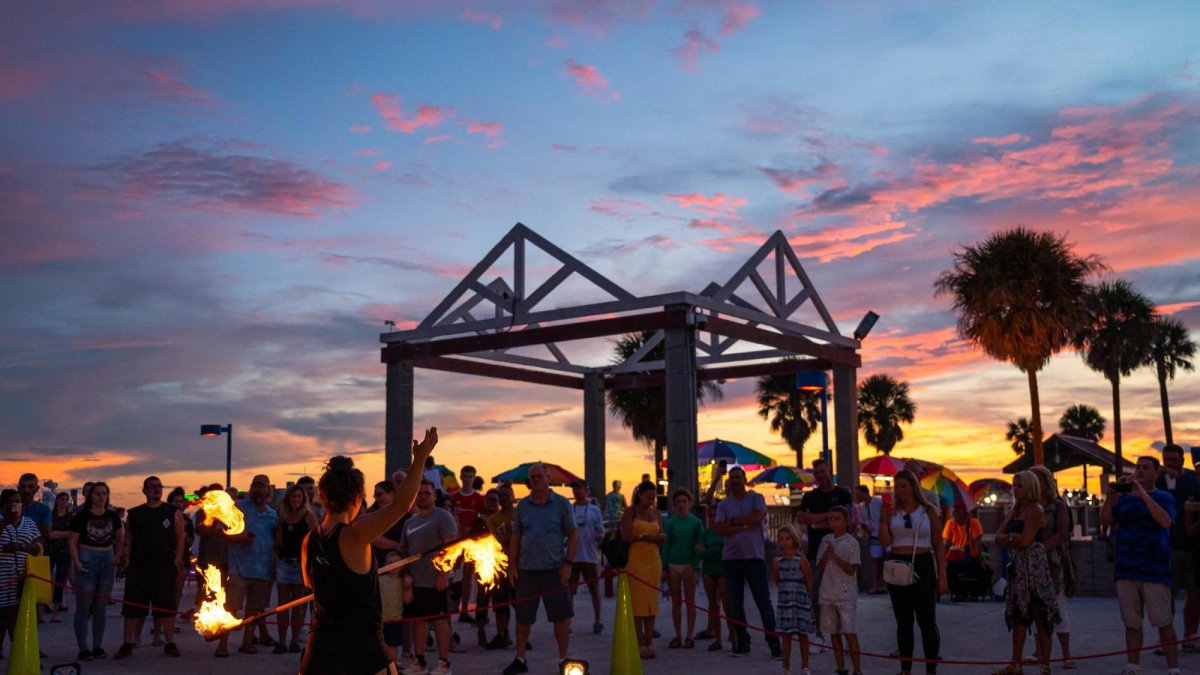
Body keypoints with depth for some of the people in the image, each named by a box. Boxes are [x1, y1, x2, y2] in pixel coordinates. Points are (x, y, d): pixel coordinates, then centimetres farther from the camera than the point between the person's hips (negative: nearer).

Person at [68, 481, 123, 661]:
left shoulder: (112, 516, 6)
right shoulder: (81, 516, -5)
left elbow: (120, 537, 18)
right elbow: (72, 541, -5)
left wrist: (118, 555, 6)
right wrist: (76, 562, -15)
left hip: (107, 561, 4)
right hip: (87, 560, -4)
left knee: (101, 607, 9)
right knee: (83, 606, -4)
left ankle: (98, 646, 16)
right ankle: (83, 648, 1)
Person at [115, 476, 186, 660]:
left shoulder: (173, 513, 5)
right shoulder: (134, 514, 10)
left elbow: (180, 538, 3)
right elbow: (128, 539, 9)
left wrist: (177, 560, -6)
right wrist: (126, 560, 0)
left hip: (165, 567, -1)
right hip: (138, 567, 1)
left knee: (166, 606, 2)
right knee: (132, 605, 1)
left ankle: (170, 643, 8)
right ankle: (127, 644, 8)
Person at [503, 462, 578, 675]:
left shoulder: (561, 504, 0)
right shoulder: (523, 505, 8)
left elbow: (572, 536, 0)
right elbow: (516, 536, 11)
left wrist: (568, 563, -8)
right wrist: (513, 565, 5)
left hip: (554, 569, -3)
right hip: (526, 569, 3)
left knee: (561, 615, 0)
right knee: (523, 616, 9)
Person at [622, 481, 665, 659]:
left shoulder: (656, 513, 16)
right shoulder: (631, 512, 1)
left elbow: (661, 536, 15)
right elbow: (625, 535, -8)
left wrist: (662, 537, -7)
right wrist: (644, 537, -17)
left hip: (653, 559, 5)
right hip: (636, 559, -5)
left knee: (651, 601, 4)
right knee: (637, 601, -6)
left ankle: (649, 643, 9)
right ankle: (639, 644, -4)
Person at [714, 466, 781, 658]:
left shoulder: (756, 498, 4)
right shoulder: (723, 504, 10)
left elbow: (758, 516, -15)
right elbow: (719, 528, -4)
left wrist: (733, 521, -7)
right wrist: (745, 526, -11)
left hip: (754, 556, -3)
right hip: (731, 558, 3)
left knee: (763, 600, -4)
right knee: (736, 603, 6)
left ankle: (773, 642, -3)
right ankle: (743, 642, 15)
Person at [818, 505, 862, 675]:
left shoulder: (852, 542, -6)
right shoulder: (826, 540, 8)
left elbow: (851, 570, -11)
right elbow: (820, 566, 6)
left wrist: (834, 555, -17)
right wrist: (827, 552, -11)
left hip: (846, 594, -5)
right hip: (828, 592, 5)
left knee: (849, 631, -8)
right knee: (834, 632, 9)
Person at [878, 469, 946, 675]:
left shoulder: (929, 511, 3)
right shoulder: (892, 511, 5)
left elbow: (938, 545, 3)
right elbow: (885, 542, -3)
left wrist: (942, 575, -2)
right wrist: (883, 518, -13)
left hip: (923, 567, -2)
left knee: (927, 620, -3)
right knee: (903, 621, 9)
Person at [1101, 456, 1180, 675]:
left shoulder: (1163, 497, 2)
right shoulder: (1124, 498, 13)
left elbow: (1165, 521, -18)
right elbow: (1104, 521, 6)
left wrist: (1143, 493, -22)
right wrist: (1110, 497, -10)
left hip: (1155, 570, -4)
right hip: (1126, 569, 4)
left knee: (1164, 622, -4)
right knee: (1131, 622, 8)